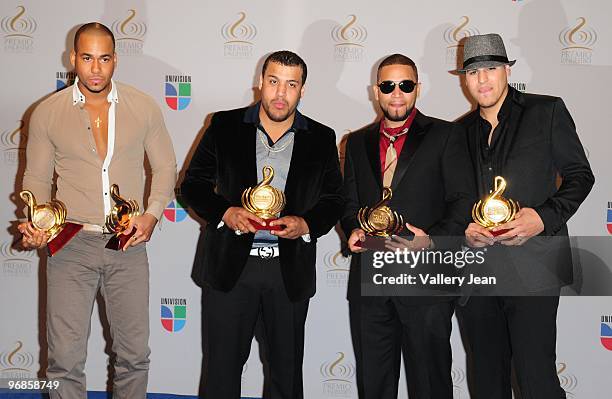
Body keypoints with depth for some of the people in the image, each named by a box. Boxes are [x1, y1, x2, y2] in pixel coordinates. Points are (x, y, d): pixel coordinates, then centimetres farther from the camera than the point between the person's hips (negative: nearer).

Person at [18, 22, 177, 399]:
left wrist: (153, 215, -6)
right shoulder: (47, 113, 2)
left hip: (128, 244, 1)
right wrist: (35, 223, -9)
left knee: (134, 354, 10)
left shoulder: (143, 107, 2)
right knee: (65, 358, 2)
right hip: (71, 245, 0)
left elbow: (165, 166, 9)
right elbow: (36, 178, 8)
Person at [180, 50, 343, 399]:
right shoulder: (225, 126, 2)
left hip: (290, 272, 1)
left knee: (287, 370, 13)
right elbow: (193, 184, 4)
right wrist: (226, 213, -15)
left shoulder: (322, 139, 5)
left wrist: (305, 224, -12)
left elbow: (334, 200, 8)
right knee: (221, 367, 8)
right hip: (230, 265, -1)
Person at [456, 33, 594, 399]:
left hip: (531, 267, -4)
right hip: (474, 269, 4)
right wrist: (463, 228, -2)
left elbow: (580, 176, 3)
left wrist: (544, 217, -13)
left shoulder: (547, 111, 4)